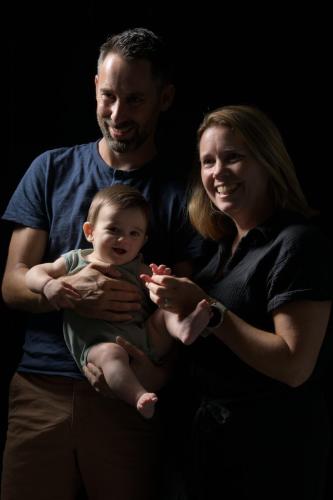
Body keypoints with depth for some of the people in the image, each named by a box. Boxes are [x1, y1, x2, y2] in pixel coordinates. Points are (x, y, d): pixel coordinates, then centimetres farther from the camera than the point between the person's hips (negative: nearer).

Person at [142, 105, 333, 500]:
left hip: (271, 448, -8)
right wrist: (175, 301, -2)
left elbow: (295, 366, -24)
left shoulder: (298, 243, -18)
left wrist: (207, 309, -21)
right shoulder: (228, 244, 8)